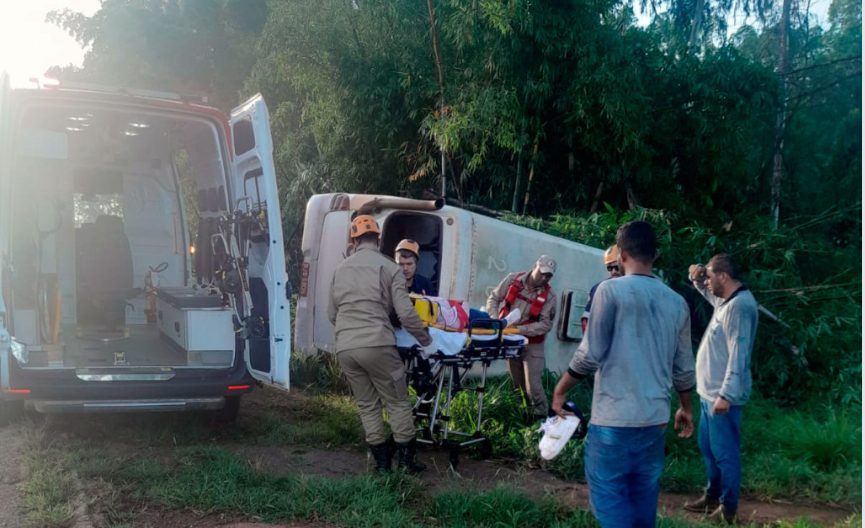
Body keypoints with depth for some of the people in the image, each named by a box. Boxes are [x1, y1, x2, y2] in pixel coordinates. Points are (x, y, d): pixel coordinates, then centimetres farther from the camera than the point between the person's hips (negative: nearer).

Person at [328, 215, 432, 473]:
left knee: (367, 404, 14)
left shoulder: (341, 269, 16)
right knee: (397, 402, 8)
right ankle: (406, 459, 10)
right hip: (377, 345, -4)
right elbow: (406, 313, -5)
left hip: (345, 348, 4)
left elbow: (331, 313, 21)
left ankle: (382, 461, 16)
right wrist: (425, 339, 9)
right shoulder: (388, 267, 2)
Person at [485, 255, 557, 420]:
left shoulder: (549, 296, -12)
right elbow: (493, 298, 2)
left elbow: (546, 324, -16)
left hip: (532, 344, -3)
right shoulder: (513, 280, -7)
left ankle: (540, 415, 7)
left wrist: (520, 329, -25)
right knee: (517, 383, 16)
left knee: (533, 384, -8)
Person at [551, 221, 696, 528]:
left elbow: (590, 354, -11)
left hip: (614, 417, -6)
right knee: (644, 496, 15)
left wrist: (560, 390, 3)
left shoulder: (611, 290, -9)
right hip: (655, 417, 6)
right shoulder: (676, 302, 7)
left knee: (609, 494, 0)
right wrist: (686, 408, 28)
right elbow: (683, 368, 12)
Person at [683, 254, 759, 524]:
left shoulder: (740, 306, -21)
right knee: (708, 448, 21)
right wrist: (697, 279, 12)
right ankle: (712, 495, 34)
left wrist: (726, 395, -27)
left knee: (724, 453, 1)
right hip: (710, 392, 10)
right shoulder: (725, 300, 10)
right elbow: (710, 294, 35)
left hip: (722, 396, -10)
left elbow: (738, 354, -26)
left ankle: (728, 507, 13)